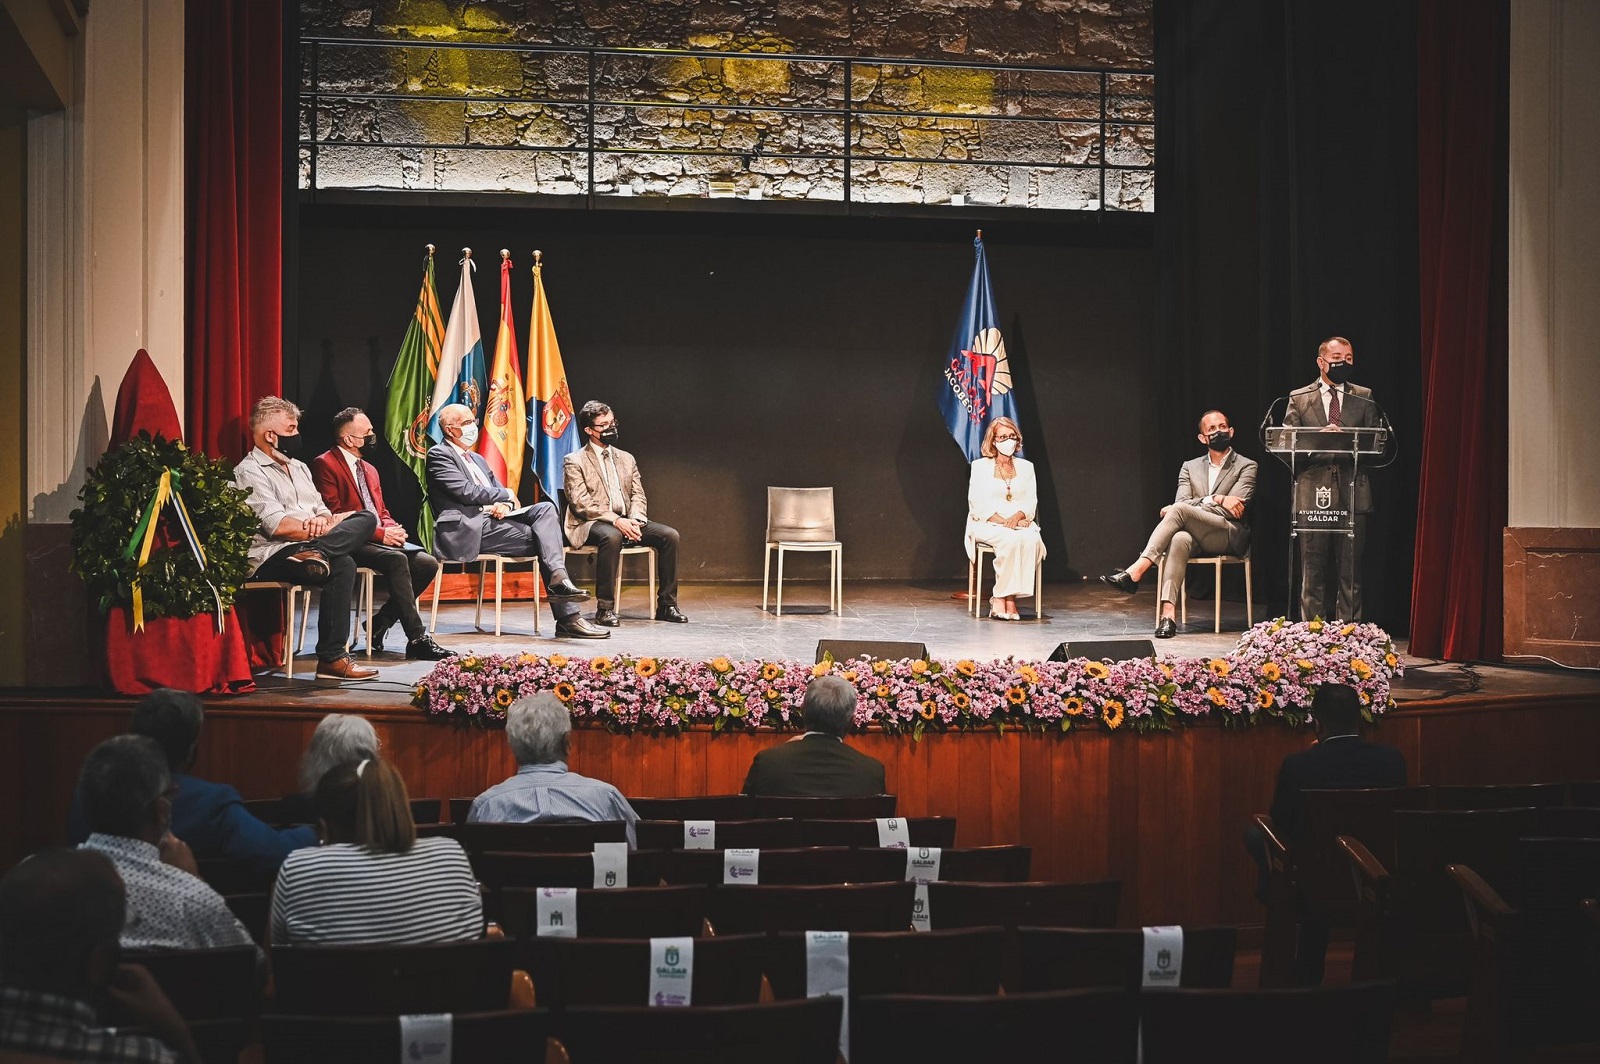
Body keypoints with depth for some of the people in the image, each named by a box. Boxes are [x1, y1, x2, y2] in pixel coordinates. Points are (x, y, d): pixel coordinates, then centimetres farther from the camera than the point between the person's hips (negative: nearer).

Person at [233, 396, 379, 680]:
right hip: (272, 557, -8)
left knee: (366, 518, -17)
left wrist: (322, 521, -12)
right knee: (341, 566, -33)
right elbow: (277, 526, -18)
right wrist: (331, 525, -11)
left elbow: (323, 512, 16)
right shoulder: (249, 472, -4)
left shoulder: (299, 467, 24)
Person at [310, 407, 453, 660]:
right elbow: (333, 515, -13)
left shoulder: (370, 470, 24)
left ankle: (380, 623, -4)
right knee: (396, 559, -33)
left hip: (379, 539, 8)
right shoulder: (325, 465, -4)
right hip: (350, 543, -8)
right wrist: (380, 534, -17)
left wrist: (393, 529, -1)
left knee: (428, 563, -14)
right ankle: (417, 640, -33)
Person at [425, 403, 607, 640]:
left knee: (545, 509, -16)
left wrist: (505, 504, -5)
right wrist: (507, 496, 0)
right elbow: (468, 493, -12)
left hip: (494, 520, 8)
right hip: (469, 529, -8)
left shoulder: (477, 459, 28)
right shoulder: (438, 454, 0)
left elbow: (499, 491, 21)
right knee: (542, 537, -18)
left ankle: (558, 578, -30)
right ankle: (568, 618, -22)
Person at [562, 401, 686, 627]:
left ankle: (666, 604, -10)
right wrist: (615, 520, -22)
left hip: (626, 521, 6)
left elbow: (638, 496, 13)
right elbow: (580, 503, -11)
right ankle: (605, 608, -31)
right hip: (591, 524, -6)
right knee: (612, 537, -40)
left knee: (670, 535, -16)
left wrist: (635, 520, -10)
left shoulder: (626, 459, 19)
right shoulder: (575, 461, 0)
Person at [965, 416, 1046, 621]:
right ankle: (1002, 598, -30)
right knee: (1011, 539, -36)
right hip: (987, 525, -3)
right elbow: (978, 506, -4)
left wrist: (1017, 517, -15)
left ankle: (1003, 597, -31)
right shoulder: (980, 466, 6)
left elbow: (1031, 504, 8)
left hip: (1020, 522, 3)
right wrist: (1004, 522, -18)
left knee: (1031, 540, -33)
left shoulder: (1025, 467, 16)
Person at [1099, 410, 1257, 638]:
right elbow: (1181, 501, 4)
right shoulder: (1190, 467, 21)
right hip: (1196, 537, 3)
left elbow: (1233, 509, -5)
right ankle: (1168, 613, -49)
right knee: (1180, 538, -37)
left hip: (1230, 537, -3)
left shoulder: (1246, 467, 9)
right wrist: (1217, 499, -10)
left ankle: (1135, 572, -39)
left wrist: (1194, 506, -10)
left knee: (1180, 510, -31)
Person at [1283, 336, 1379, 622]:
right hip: (1313, 493, -1)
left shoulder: (1364, 398, 13)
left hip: (1353, 492, 1)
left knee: (1350, 569, 0)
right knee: (1313, 569, 1)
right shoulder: (1299, 398, 11)